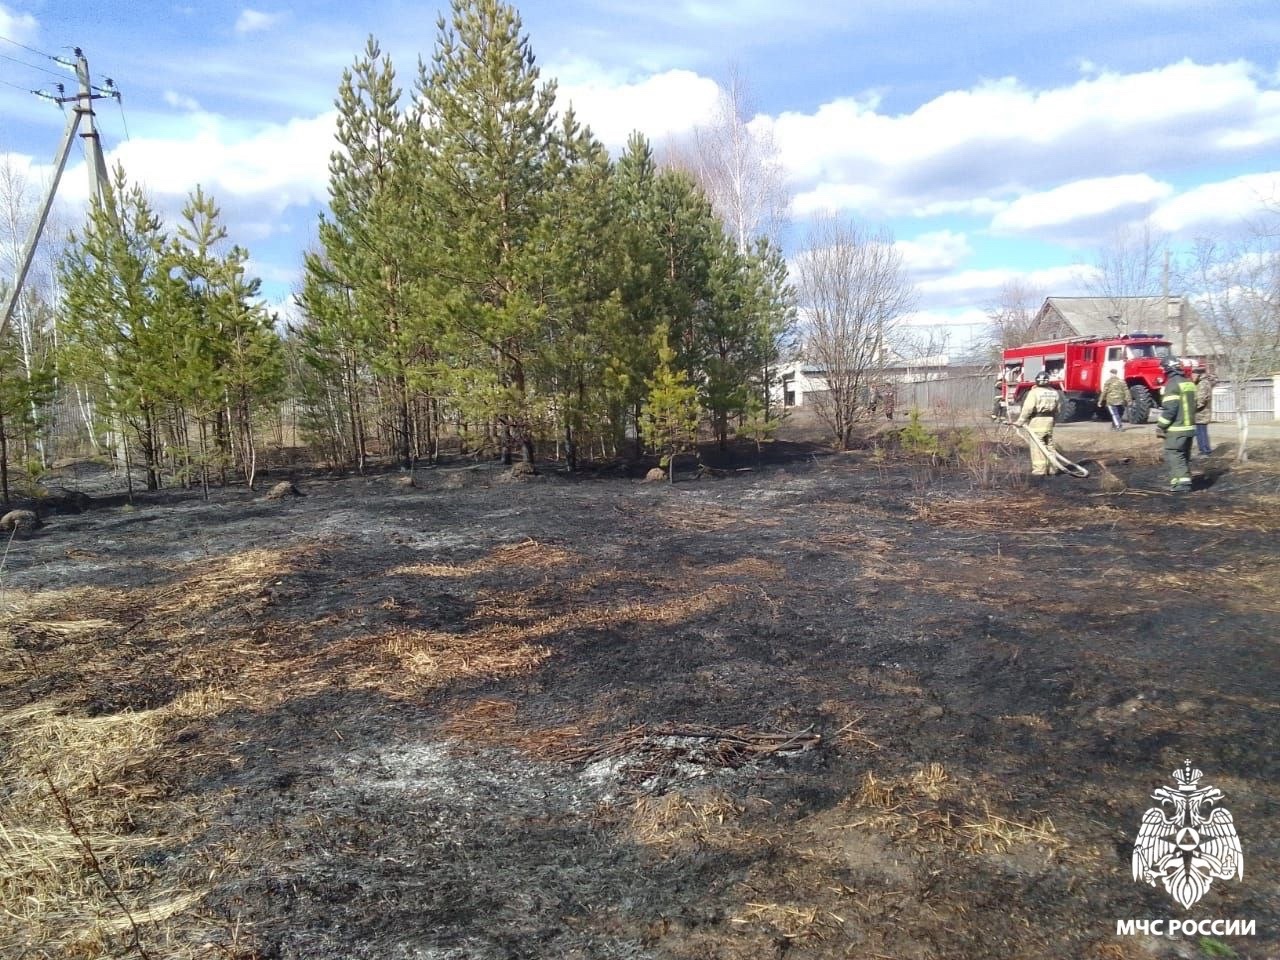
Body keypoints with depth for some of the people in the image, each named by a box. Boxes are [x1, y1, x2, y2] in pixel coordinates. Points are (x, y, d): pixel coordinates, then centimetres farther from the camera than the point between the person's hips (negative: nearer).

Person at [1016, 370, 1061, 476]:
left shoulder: (1034, 392, -10)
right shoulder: (1054, 393, 11)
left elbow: (1027, 409, -16)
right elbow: (1057, 409, 13)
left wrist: (1020, 422, -10)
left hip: (1037, 421, -6)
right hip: (1049, 421, 6)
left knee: (1037, 445, -4)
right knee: (1049, 444, 14)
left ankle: (1039, 469, -8)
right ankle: (1052, 468, 19)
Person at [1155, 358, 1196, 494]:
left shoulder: (1172, 385, -15)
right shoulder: (1189, 383, 13)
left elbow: (1169, 409, -19)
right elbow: (1192, 405, 20)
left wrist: (1160, 426, -12)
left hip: (1176, 429, -9)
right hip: (1189, 427, 9)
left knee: (1173, 455, -7)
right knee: (1184, 456, 15)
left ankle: (1180, 483, -13)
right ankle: (1185, 481, 18)